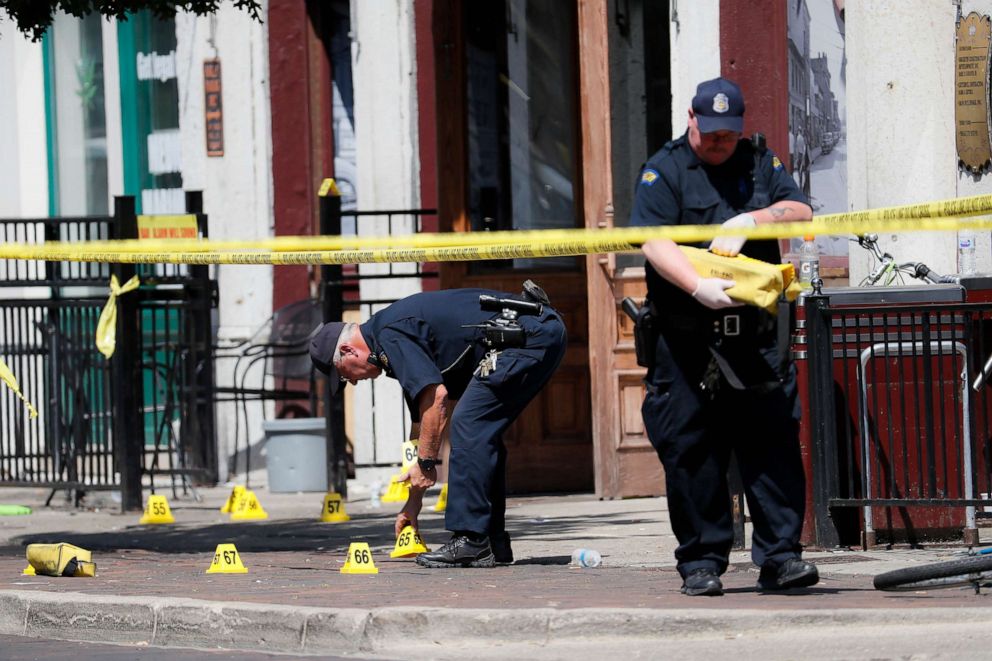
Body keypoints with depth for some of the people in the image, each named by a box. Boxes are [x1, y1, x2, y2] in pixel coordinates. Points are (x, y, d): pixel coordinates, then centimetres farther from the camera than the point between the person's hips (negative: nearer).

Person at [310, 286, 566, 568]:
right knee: (482, 434, 16)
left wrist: (425, 462, -6)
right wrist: (415, 498, 33)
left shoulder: (391, 335, -8)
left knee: (469, 427, -10)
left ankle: (470, 541, -10)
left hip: (527, 336, -10)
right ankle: (493, 542, 17)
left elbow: (436, 397, -16)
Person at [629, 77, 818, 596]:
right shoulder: (664, 170, 1)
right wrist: (699, 287, -26)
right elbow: (654, 242, -12)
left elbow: (801, 212, 3)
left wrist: (750, 220, -13)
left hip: (755, 335, 2)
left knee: (773, 444, -3)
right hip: (686, 341, -2)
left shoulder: (761, 164, 14)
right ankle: (701, 562, 7)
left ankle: (779, 554, -1)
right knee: (690, 450, 0)